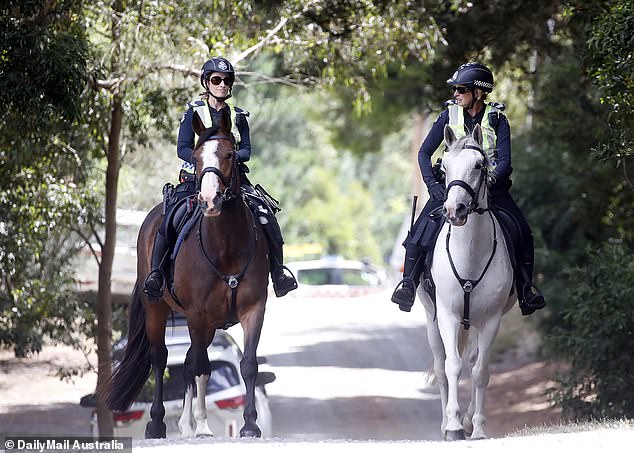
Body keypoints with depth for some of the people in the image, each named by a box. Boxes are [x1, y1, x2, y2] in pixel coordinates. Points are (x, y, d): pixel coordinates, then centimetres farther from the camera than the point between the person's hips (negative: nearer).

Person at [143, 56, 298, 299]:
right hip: (195, 178, -2)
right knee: (171, 220, -25)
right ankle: (156, 272, -12)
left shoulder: (238, 116, 14)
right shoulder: (194, 112, 5)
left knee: (265, 213, -20)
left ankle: (278, 270, -12)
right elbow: (182, 148, -2)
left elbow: (246, 150, 7)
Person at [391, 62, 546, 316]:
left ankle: (526, 288, -1)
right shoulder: (449, 116, 1)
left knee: (522, 232, -14)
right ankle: (408, 283, -12)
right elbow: (424, 153, 3)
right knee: (422, 228, -21)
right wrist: (432, 183, -13)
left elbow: (504, 160, -9)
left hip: (490, 184, 0)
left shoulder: (497, 120, -2)